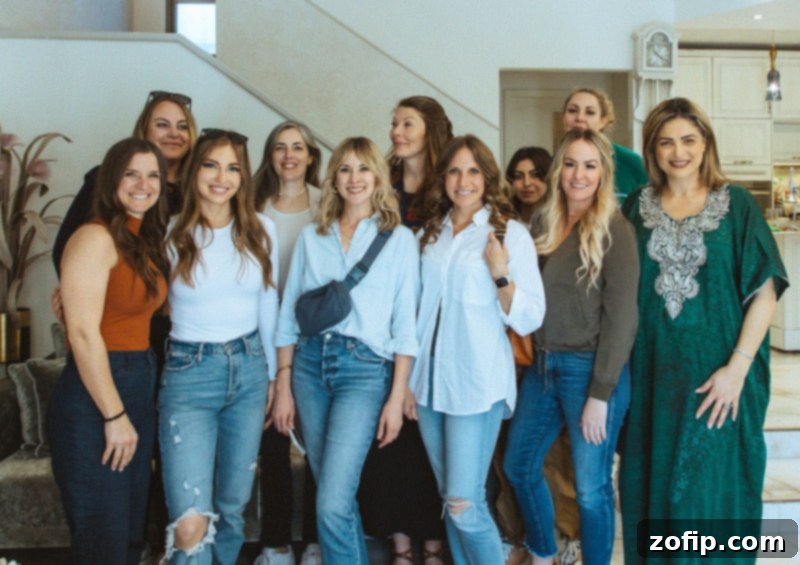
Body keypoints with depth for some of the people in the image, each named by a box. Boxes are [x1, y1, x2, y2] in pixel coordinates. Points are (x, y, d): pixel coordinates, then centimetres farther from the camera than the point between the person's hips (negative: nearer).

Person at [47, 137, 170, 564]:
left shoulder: (146, 241, 12)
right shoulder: (96, 237, -13)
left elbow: (137, 317, 9)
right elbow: (83, 333, -19)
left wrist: (132, 410, 3)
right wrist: (114, 415, -18)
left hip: (139, 390, 9)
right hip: (94, 401, -8)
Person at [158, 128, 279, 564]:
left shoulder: (261, 230, 5)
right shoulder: (172, 233, -4)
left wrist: (271, 373, 14)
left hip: (248, 368, 4)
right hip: (189, 372, -3)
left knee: (233, 505, 15)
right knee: (191, 523, -12)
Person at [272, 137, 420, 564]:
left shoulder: (399, 238, 1)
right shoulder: (311, 236, 9)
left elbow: (404, 325, -2)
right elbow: (289, 315, 9)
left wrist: (397, 397, -6)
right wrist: (283, 387, 5)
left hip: (365, 369, -4)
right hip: (310, 364, 4)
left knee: (332, 505, -12)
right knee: (334, 495, 13)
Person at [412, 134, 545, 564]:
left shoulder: (511, 233, -5)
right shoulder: (429, 234, 10)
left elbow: (529, 320, -9)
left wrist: (500, 273, -20)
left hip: (477, 382, -5)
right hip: (429, 378, 5)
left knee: (465, 504, -5)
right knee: (450, 501, 14)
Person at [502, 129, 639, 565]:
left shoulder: (614, 231, -10)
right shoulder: (548, 224, 10)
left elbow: (622, 318, -14)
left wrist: (601, 394, -16)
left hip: (590, 369, -7)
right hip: (543, 365, 7)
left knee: (590, 487, 5)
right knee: (519, 466, 17)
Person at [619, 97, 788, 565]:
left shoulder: (736, 205, -4)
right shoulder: (638, 207, 4)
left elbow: (765, 292, -7)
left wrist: (736, 368, -15)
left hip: (715, 373, -3)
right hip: (652, 371, 3)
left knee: (712, 487, 6)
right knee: (652, 483, 12)